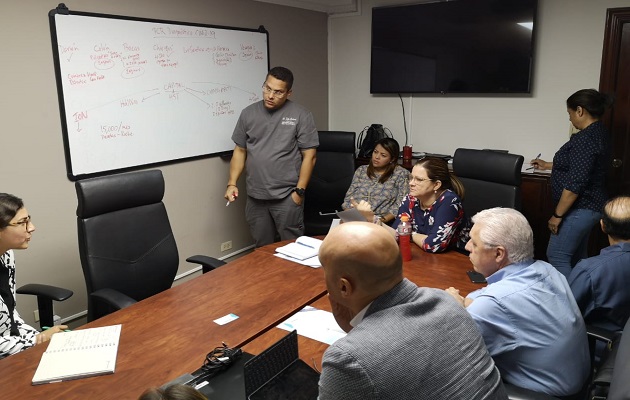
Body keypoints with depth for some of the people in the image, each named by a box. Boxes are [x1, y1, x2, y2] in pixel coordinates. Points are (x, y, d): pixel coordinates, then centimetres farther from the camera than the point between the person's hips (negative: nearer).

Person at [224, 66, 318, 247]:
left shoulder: (301, 116, -5)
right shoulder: (248, 113, 7)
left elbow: (309, 156, -5)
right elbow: (240, 151, 11)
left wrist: (299, 191, -9)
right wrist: (232, 183, 2)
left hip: (287, 197, -3)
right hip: (255, 197, 4)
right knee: (262, 249, 14)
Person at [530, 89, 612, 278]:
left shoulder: (585, 138, -22)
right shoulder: (597, 132, 10)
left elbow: (575, 183, -25)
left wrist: (557, 214, -19)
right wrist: (548, 165, 33)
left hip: (579, 209, -10)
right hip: (587, 206, 10)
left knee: (556, 256, -4)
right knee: (576, 258, 16)